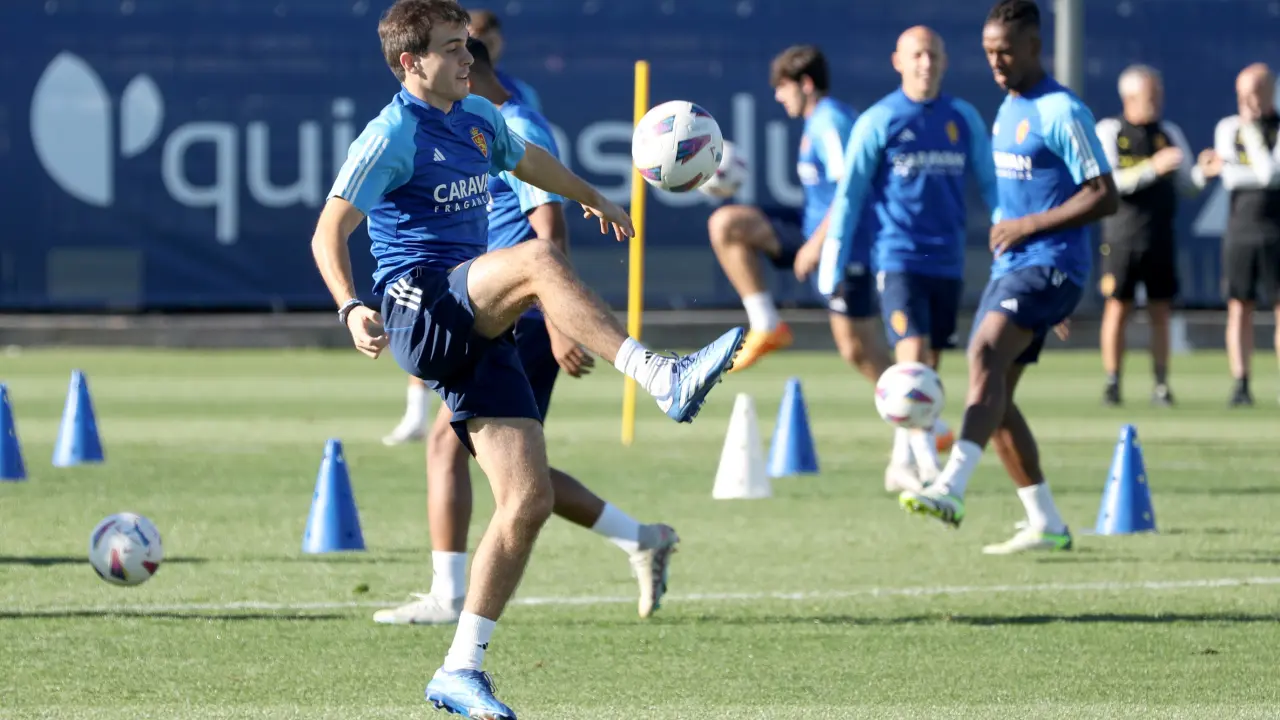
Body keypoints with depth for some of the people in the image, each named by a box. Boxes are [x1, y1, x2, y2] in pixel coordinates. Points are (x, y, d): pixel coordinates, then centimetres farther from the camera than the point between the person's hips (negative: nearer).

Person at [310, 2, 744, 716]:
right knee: (538, 258, -34)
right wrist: (351, 308, -28)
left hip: (476, 331, 8)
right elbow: (329, 233, -11)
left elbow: (529, 160, 40)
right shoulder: (393, 136, -5)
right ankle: (663, 379, -43)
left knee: (530, 498, -4)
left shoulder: (478, 118, 18)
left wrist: (595, 199, 55)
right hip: (422, 312, -8)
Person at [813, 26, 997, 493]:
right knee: (913, 359, -16)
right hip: (898, 258, -4)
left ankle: (902, 466, 19)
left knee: (928, 368, 8)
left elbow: (990, 184, 13)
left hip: (947, 259, 4)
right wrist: (832, 259, -2)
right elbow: (849, 192, 0)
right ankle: (928, 467, -18)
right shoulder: (878, 122, -3)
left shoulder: (964, 119, 7)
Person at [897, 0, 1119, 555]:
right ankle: (1046, 524, 12)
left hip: (1048, 265, -10)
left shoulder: (1062, 113, -11)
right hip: (1010, 266, 10)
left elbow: (1105, 196, -15)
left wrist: (1029, 226, -18)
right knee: (993, 393, 5)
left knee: (985, 355, -28)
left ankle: (951, 489, -43)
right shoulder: (1007, 111, 17)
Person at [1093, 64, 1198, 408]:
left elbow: (1185, 184, 11)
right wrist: (1152, 169, -21)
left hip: (1161, 235, 3)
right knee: (1118, 307, -3)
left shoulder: (1170, 133, 9)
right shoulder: (1109, 132, -2)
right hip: (1121, 235, -3)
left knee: (1160, 310, 4)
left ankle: (1161, 385, 7)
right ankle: (1112, 382, 3)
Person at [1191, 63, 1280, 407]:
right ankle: (1240, 384, 1)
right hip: (1240, 232, 3)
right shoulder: (1228, 128, 8)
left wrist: (1239, 148, -12)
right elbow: (1232, 180, 0)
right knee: (1239, 308, 0)